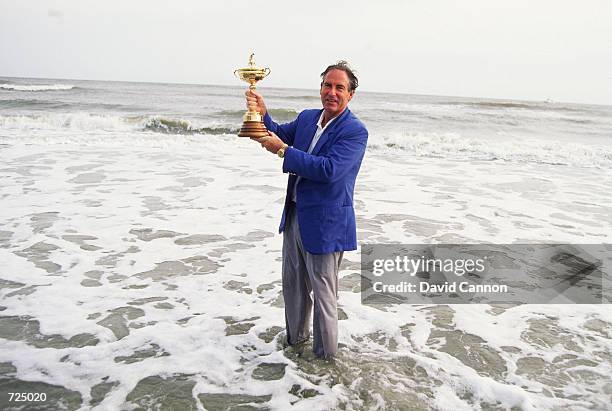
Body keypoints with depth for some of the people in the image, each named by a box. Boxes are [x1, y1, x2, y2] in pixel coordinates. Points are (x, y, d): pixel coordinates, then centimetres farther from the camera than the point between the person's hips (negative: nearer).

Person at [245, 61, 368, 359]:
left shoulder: (355, 131, -16)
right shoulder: (307, 117, 7)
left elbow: (329, 169, -27)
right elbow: (280, 134, 10)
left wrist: (283, 150, -26)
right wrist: (261, 114, -11)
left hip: (325, 223, -7)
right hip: (294, 216, 8)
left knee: (323, 292, 7)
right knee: (293, 285, 22)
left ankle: (325, 355, 26)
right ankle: (295, 338, 43)